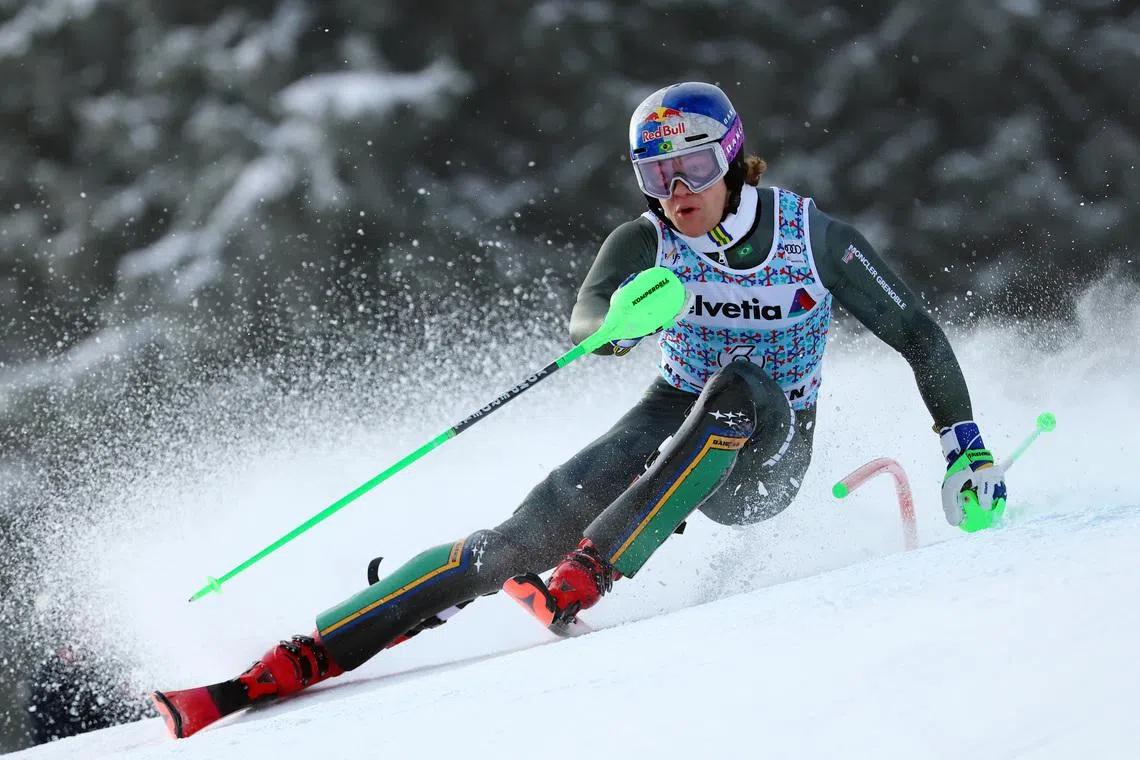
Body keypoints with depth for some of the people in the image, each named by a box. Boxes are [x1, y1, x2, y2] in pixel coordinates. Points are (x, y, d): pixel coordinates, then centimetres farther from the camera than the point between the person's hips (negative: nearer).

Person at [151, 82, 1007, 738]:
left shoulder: (815, 238, -13)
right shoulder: (645, 243, -9)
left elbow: (919, 335, -3)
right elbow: (585, 322, -27)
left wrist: (967, 447, -5)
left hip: (766, 456, -1)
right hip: (674, 422, 1)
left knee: (741, 380, -36)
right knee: (527, 532, -19)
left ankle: (585, 578, -40)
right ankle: (290, 666, -25)